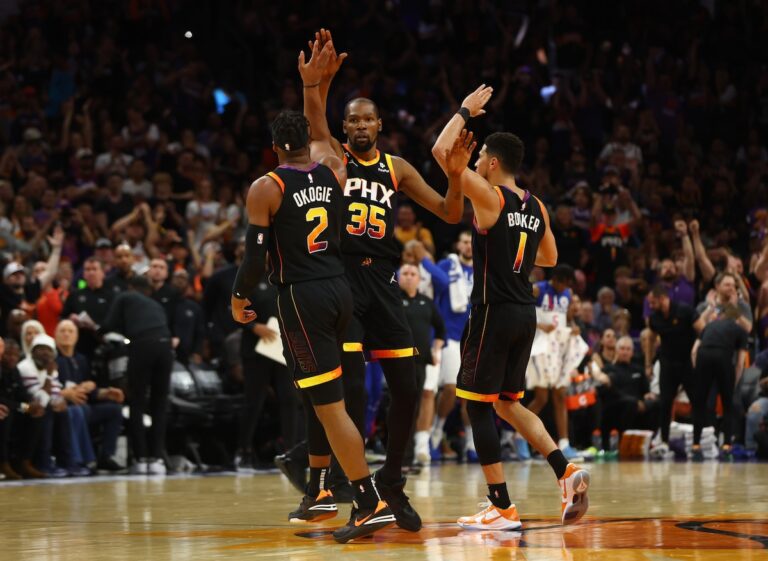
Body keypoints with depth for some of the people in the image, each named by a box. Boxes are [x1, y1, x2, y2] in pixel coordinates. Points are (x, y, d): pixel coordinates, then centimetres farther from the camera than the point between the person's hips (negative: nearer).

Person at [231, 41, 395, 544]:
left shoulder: (265, 189, -8)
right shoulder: (332, 167, 6)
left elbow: (256, 256, -10)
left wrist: (239, 298, 6)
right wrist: (312, 86, 31)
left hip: (301, 296, -6)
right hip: (340, 290, 6)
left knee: (329, 404, -8)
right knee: (317, 395, 22)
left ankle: (372, 504, -14)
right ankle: (319, 492, 28)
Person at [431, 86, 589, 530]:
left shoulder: (489, 196, -10)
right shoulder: (537, 208, 10)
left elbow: (441, 150, -13)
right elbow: (550, 258, 22)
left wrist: (466, 111, 0)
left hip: (494, 312, -7)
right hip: (525, 313, 7)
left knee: (478, 406, 1)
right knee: (507, 402, 20)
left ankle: (503, 508, -1)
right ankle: (566, 471, 4)